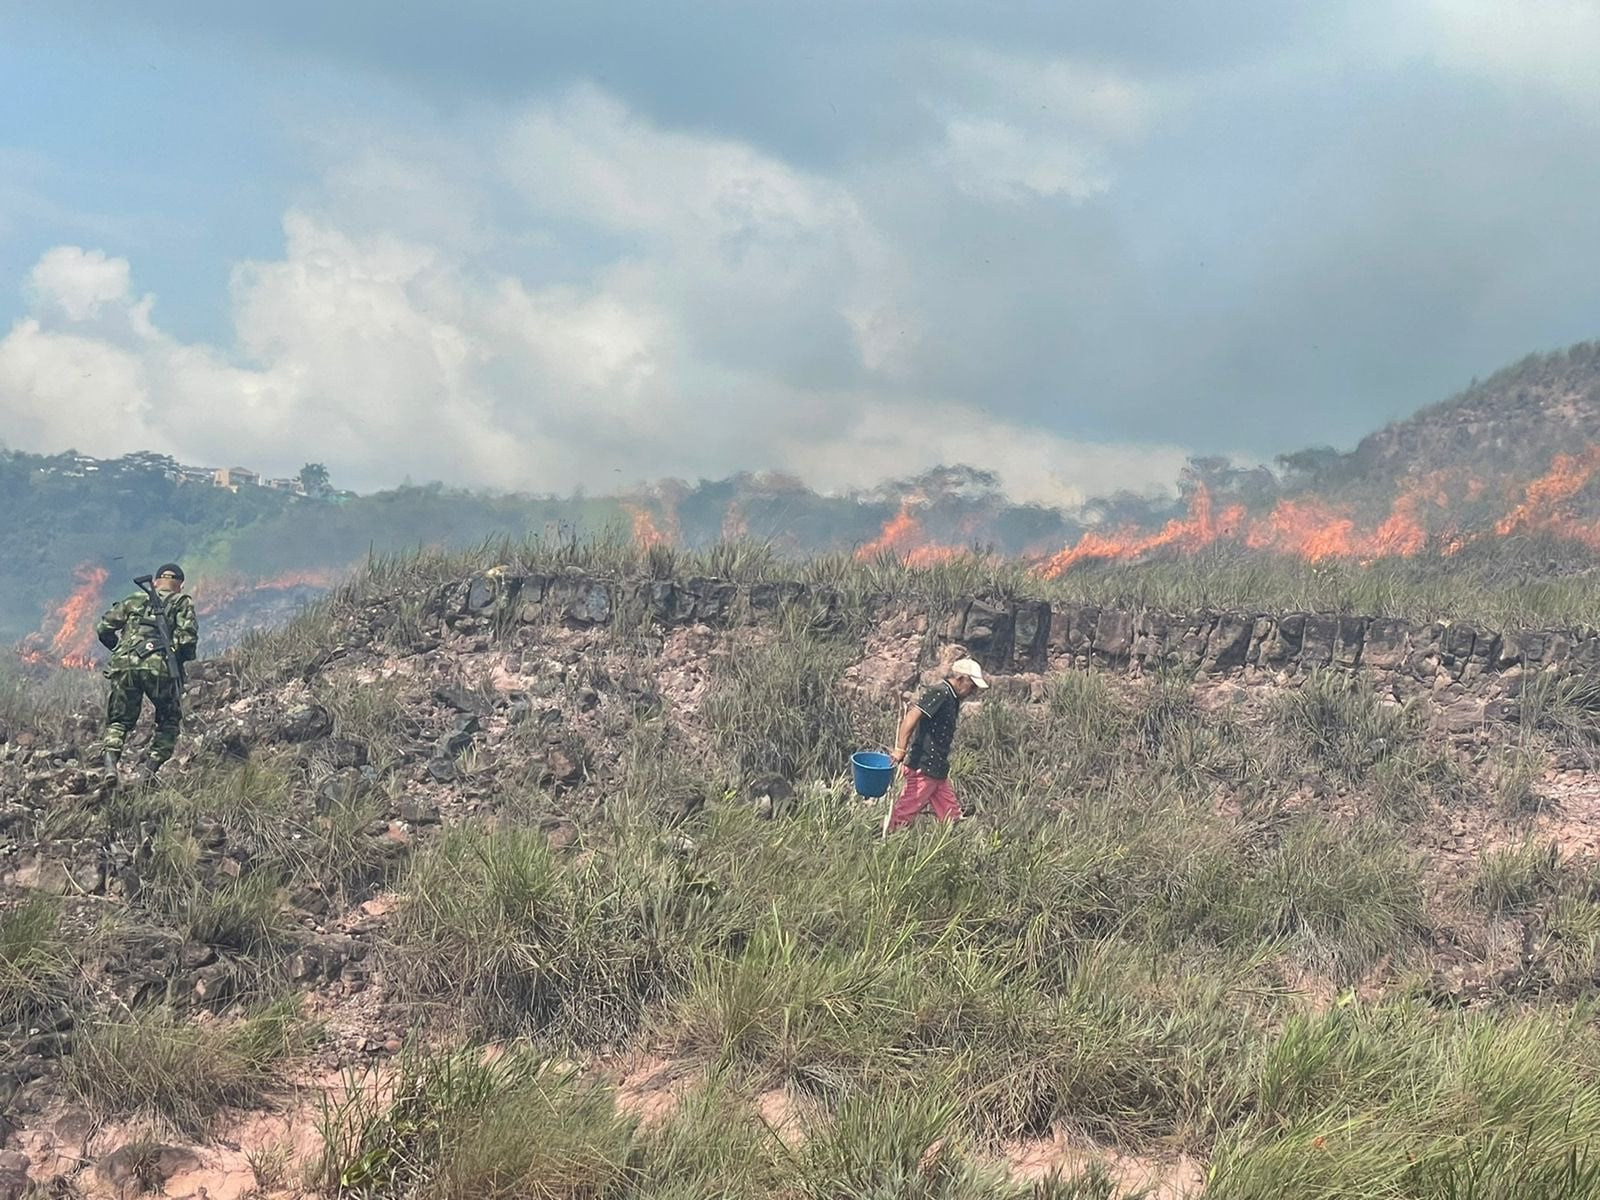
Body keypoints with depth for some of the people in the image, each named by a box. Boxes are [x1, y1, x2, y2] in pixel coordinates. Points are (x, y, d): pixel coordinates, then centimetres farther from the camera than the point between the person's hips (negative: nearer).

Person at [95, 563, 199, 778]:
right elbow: (187, 638, -1)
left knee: (119, 720, 15)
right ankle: (152, 772, 6)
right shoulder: (182, 603, 15)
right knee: (168, 720, 18)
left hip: (124, 665, 2)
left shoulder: (135, 600, 24)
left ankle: (110, 766, -8)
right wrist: (181, 659, 18)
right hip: (159, 667, -2)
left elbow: (104, 629, 18)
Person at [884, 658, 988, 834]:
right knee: (904, 813, -4)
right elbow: (912, 716, -25)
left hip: (938, 771, 10)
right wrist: (900, 750, -29)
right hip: (923, 767, -10)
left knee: (951, 817, 7)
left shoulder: (952, 699, 17)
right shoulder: (939, 694, -14)